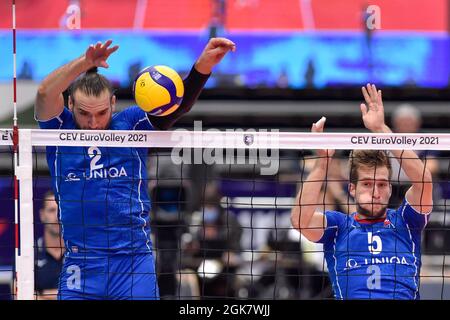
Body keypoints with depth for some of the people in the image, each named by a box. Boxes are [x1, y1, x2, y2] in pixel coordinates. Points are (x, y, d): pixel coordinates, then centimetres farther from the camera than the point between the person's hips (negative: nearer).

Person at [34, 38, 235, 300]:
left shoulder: (131, 124, 2)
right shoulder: (59, 128, 1)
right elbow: (45, 94, -17)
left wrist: (203, 66, -27)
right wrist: (85, 62, -33)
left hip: (134, 261, 0)